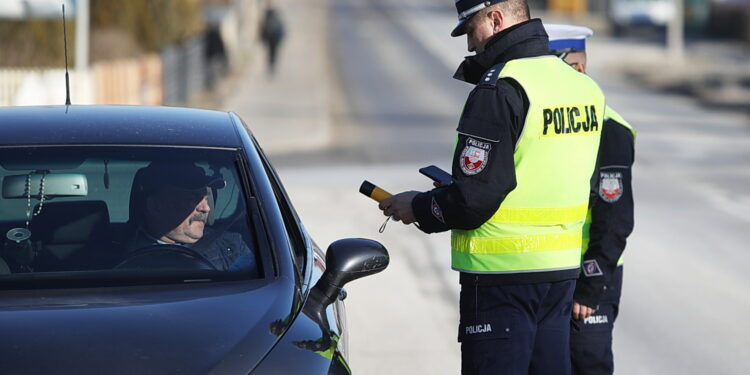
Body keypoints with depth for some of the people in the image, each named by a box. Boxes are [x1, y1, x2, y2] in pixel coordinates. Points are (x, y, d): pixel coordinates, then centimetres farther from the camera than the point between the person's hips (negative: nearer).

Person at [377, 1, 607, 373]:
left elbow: (474, 199, -20)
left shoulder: (499, 90, -17)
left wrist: (418, 208, -2)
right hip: (562, 270, 8)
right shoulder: (583, 87, 9)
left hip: (502, 273, -8)